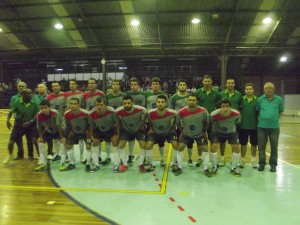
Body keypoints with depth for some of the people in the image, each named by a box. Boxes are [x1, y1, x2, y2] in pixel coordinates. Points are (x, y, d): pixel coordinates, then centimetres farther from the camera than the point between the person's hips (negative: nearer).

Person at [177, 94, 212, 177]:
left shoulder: (203, 111, -25)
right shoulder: (181, 112, -24)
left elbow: (207, 122, -5)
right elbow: (178, 123, -3)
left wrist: (204, 132, -2)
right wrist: (181, 131, -2)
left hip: (200, 134, 0)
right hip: (186, 134, 1)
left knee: (205, 148, -6)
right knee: (180, 147, -9)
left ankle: (206, 169, 10)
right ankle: (179, 168, 5)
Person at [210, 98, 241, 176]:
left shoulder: (236, 114, -26)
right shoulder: (214, 114, -32)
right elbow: (210, 122, -9)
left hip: (231, 132, 2)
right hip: (218, 131, -2)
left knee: (236, 147, -7)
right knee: (214, 146, -18)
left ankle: (233, 168, 15)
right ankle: (214, 167, 5)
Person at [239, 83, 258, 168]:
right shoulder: (242, 99, -1)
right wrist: (239, 119, -5)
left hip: (254, 126, 0)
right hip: (243, 126, 0)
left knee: (254, 144, 11)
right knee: (243, 144, 9)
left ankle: (253, 160, 27)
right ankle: (242, 160, 23)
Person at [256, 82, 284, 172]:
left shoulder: (279, 99, 0)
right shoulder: (260, 99, 1)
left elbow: (281, 111, 11)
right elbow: (257, 111, 10)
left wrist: (275, 118, 1)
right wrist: (260, 118, 1)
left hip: (274, 127, 0)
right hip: (262, 127, 1)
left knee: (274, 147, 8)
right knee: (261, 146, 8)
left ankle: (273, 164, 23)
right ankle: (261, 163, 22)